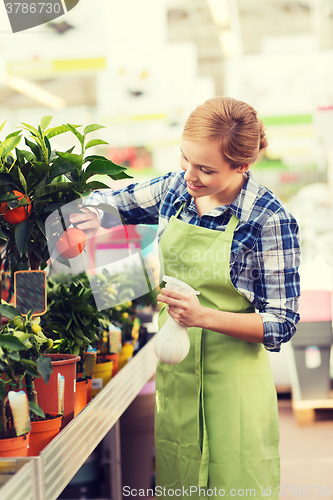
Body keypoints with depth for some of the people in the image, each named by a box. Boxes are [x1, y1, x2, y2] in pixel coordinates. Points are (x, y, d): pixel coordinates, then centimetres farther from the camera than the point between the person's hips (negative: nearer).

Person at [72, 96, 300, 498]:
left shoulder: (270, 220, -16)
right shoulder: (175, 189, -1)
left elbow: (282, 324, -13)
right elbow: (112, 202, 16)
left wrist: (204, 317, -27)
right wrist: (94, 217, -9)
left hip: (230, 385, -5)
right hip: (173, 373, 5)